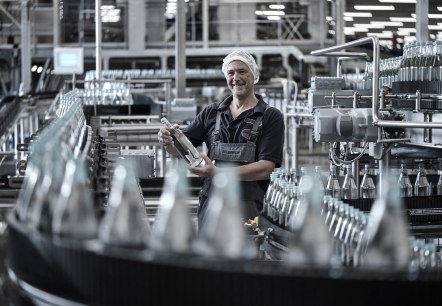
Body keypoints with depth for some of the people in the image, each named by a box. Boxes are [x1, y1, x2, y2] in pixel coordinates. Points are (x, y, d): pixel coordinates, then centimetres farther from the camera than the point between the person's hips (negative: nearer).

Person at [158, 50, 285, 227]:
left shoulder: (271, 117, -1)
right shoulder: (211, 112, 12)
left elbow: (265, 168, -11)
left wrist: (218, 172, -19)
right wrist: (167, 142, -12)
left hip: (249, 211, -3)